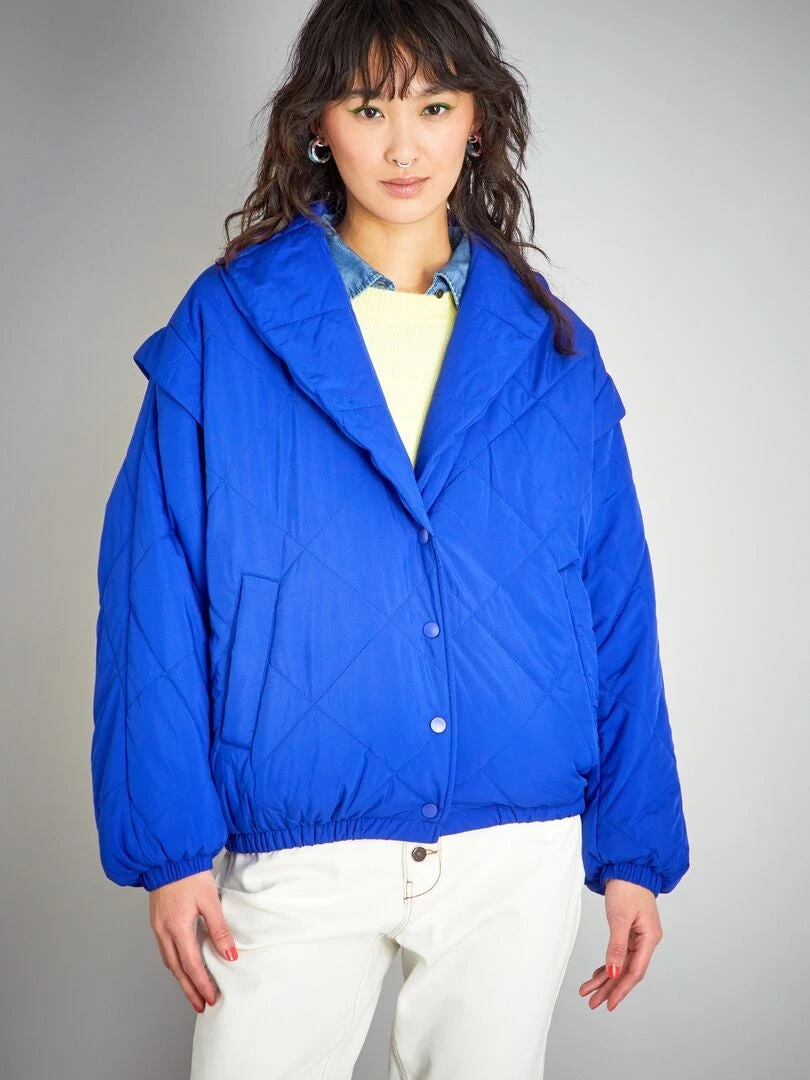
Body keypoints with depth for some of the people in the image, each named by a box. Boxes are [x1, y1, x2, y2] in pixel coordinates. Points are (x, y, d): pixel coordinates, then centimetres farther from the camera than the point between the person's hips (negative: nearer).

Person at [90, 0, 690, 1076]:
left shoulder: (552, 353, 4)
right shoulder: (223, 329, -2)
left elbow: (617, 613, 6)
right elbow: (155, 603, -4)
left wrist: (635, 851, 5)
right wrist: (168, 844, -8)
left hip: (522, 855, 2)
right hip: (298, 856, -2)